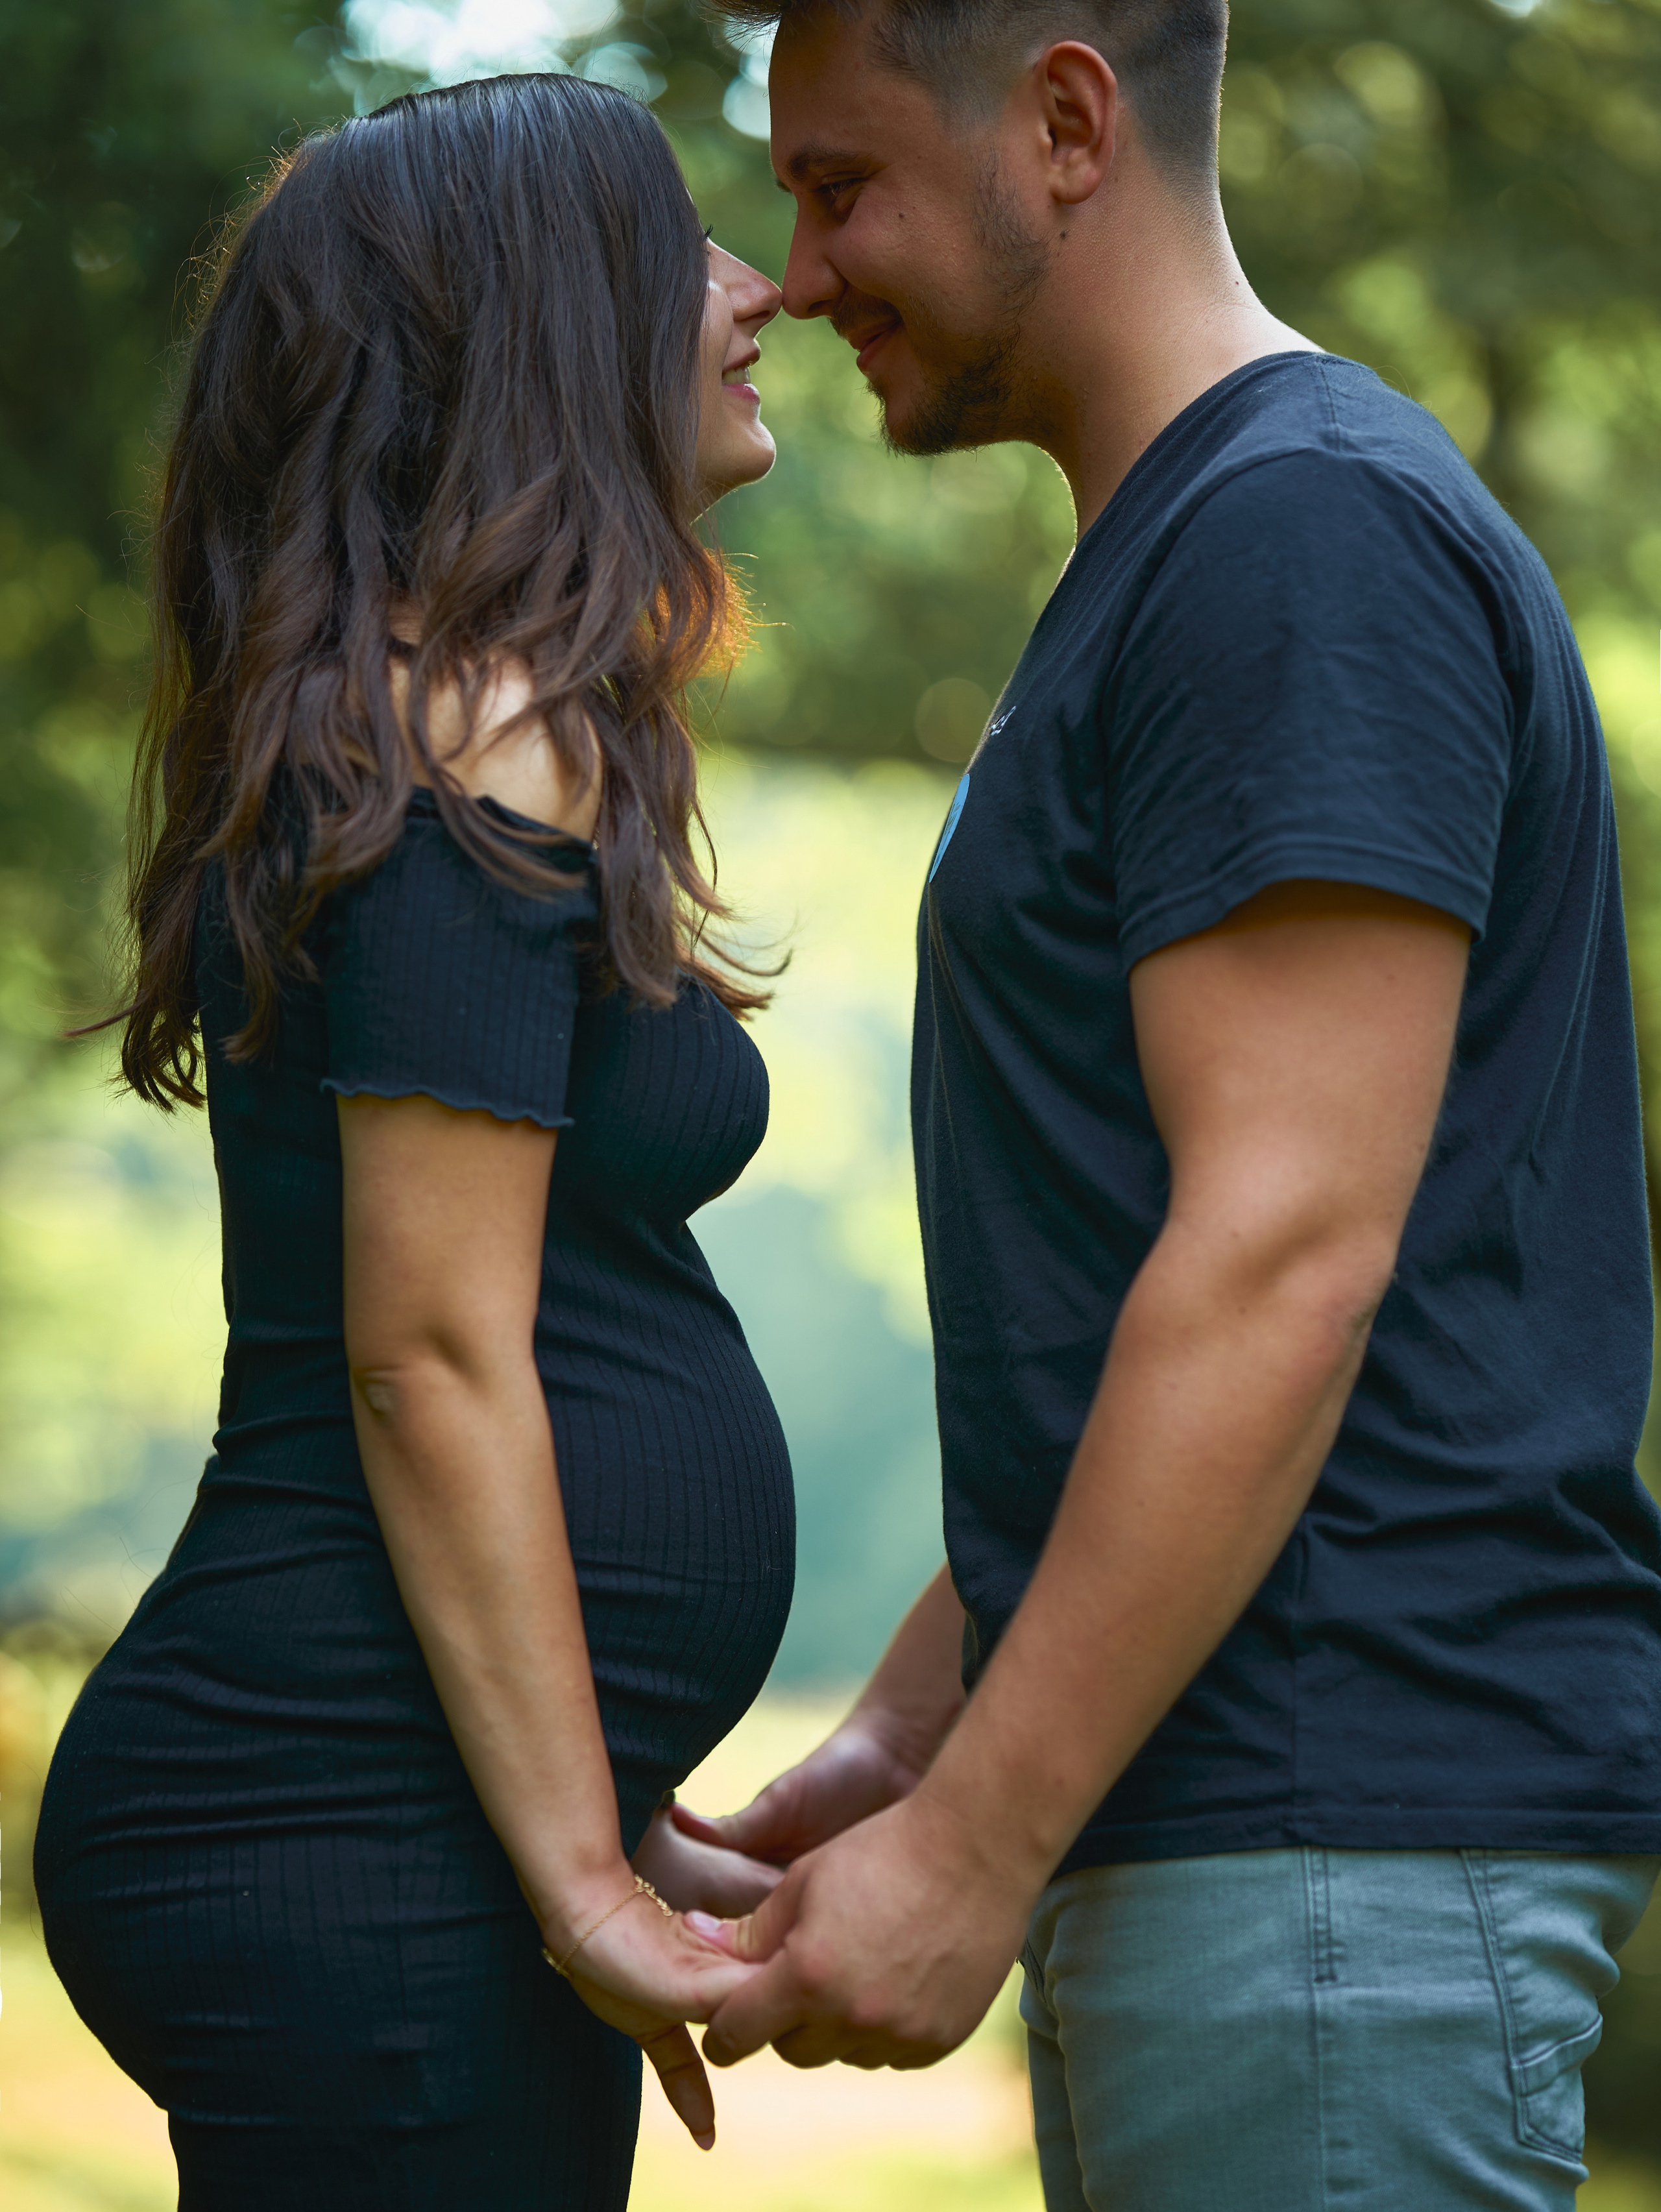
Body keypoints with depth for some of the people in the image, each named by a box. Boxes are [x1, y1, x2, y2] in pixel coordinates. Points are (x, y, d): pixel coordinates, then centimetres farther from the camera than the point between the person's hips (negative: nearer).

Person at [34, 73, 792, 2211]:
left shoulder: (462, 731, 17)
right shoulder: (478, 740, -13)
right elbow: (432, 1358, -18)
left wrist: (606, 1824, 23)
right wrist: (573, 1873, -17)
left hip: (341, 1829, 10)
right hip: (358, 1865, -10)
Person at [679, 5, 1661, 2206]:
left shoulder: (1311, 535, -13)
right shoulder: (1174, 561, 19)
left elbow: (1286, 1265, -21)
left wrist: (974, 1846, -20)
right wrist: (895, 1746, 16)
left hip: (1349, 1823, -10)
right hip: (1211, 1818, 10)